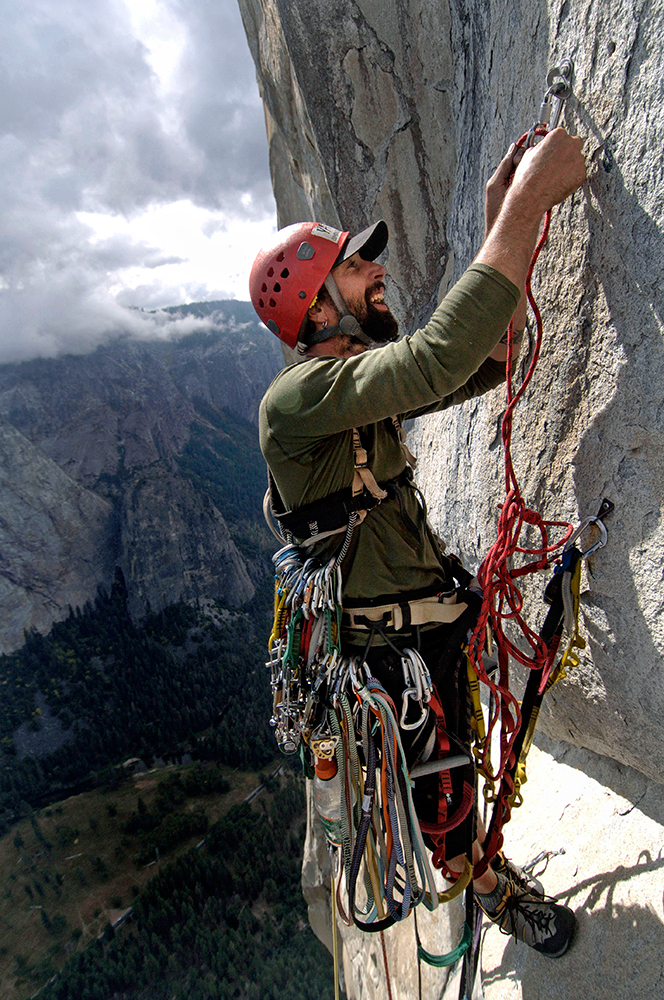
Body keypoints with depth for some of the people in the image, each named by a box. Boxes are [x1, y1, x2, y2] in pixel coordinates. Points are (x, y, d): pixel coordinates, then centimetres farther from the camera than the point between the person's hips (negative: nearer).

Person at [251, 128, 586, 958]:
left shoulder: (369, 379, 5)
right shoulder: (297, 397, -24)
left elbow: (494, 358, 3)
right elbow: (440, 359, -40)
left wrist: (506, 223, -5)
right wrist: (525, 206, -33)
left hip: (430, 605, 8)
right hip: (390, 640, -8)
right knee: (436, 768, 15)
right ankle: (485, 880, 45)